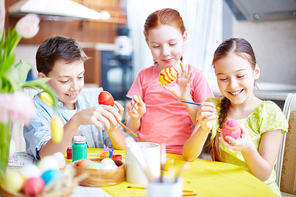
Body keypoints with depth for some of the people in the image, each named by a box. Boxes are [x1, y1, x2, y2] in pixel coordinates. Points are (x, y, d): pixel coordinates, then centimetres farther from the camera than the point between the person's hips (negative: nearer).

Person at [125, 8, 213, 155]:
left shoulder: (194, 75, 5)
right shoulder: (144, 75, 10)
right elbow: (132, 128, 10)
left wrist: (185, 98, -14)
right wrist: (135, 116, -11)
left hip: (179, 154, -1)